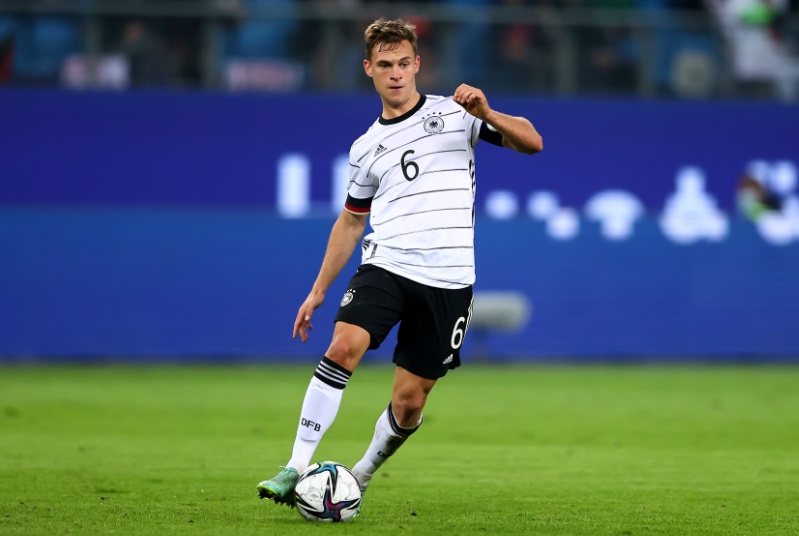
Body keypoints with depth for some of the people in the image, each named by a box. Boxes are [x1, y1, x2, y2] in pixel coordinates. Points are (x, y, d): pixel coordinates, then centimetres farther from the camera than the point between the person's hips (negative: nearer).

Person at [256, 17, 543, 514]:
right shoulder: (366, 147, 15)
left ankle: (364, 474, 27)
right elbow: (350, 222, 24)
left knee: (409, 401, 0)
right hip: (386, 265, 2)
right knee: (343, 347, -24)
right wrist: (318, 291, 20)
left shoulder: (453, 113, 6)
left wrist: (486, 114, -17)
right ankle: (296, 471, -23)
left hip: (448, 280, -2)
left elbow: (531, 142, 1)